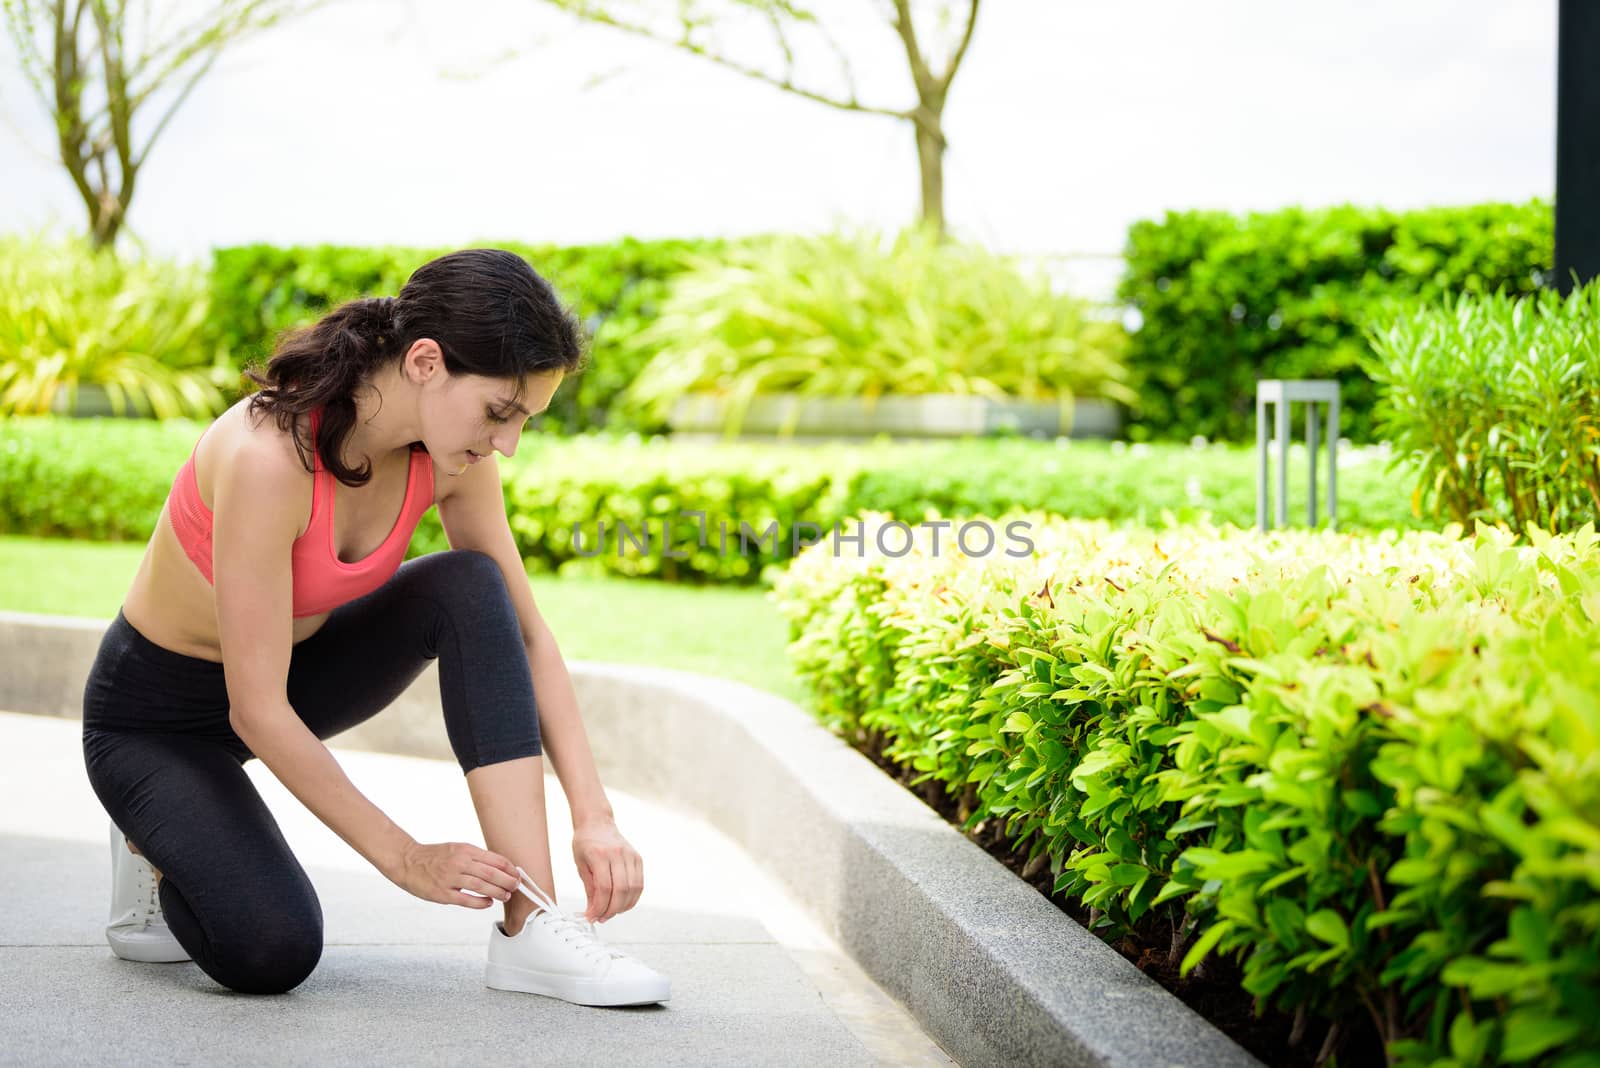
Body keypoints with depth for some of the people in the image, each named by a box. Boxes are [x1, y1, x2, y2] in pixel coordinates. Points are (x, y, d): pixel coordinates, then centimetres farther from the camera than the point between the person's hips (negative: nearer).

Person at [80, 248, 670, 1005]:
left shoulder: (449, 457, -15)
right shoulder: (270, 455, -35)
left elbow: (525, 635, -6)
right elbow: (257, 712, -31)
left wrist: (594, 815, -16)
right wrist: (406, 858, -25)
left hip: (292, 665, 6)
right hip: (155, 714, -6)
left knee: (471, 589, -21)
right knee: (272, 951, -28)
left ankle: (531, 928, -21)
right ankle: (159, 844, 7)